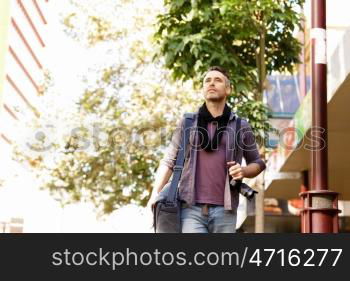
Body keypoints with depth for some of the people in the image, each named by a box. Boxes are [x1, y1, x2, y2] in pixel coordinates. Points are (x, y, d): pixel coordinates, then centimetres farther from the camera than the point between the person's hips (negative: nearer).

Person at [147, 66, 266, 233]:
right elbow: (169, 161, 10)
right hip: (191, 209, -1)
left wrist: (244, 171, -4)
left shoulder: (240, 126, 10)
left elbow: (257, 163, 19)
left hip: (224, 210, 1)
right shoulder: (187, 123, 10)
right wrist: (155, 194, -4)